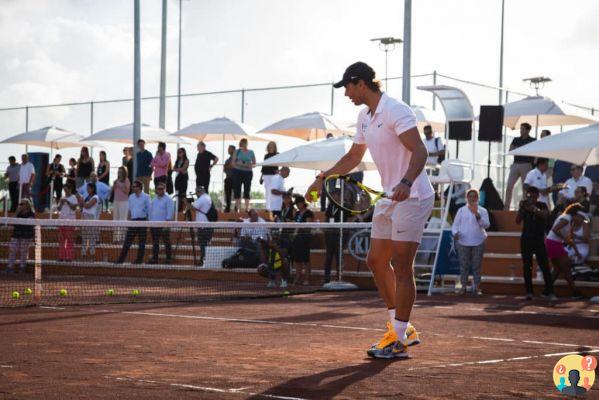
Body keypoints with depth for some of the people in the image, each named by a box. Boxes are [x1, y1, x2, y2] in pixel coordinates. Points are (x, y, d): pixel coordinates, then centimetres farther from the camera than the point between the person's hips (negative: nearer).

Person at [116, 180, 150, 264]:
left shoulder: (146, 197, -1)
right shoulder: (131, 197, 12)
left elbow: (149, 210, -2)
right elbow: (129, 210, 17)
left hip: (142, 220, -4)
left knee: (141, 243, 2)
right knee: (127, 241, 1)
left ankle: (139, 260, 9)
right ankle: (120, 260, 2)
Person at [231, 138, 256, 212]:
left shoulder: (251, 152, 8)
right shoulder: (237, 151, 6)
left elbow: (254, 163, 10)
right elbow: (233, 162, 5)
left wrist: (250, 166, -11)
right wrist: (238, 164, -15)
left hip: (248, 172, 0)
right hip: (238, 172, 0)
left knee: (247, 190, 0)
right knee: (237, 189, -1)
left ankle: (247, 208, 2)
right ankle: (237, 207, 7)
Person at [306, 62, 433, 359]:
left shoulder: (395, 111, -15)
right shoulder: (364, 117, 14)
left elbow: (420, 151, -25)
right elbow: (353, 158, 27)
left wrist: (406, 182, -40)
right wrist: (323, 178, 21)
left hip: (411, 197, -10)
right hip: (388, 198, 10)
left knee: (401, 267, -10)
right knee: (376, 261, 10)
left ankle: (398, 340, -6)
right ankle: (402, 328, 19)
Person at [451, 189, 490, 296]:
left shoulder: (482, 211, 7)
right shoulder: (461, 210, 11)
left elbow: (486, 225, -5)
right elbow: (455, 224, 9)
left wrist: (477, 216, -20)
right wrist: (455, 233, -12)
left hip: (478, 242, -1)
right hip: (463, 242, 1)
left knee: (476, 266, 0)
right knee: (464, 265, 1)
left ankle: (476, 287, 6)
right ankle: (463, 286, 8)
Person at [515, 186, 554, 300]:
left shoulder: (542, 205, 2)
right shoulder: (524, 206, 5)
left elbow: (545, 215, -18)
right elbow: (518, 221, -3)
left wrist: (534, 209, -32)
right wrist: (521, 209, -17)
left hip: (539, 240, -2)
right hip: (526, 240, 2)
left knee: (544, 265, -5)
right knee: (527, 266, 1)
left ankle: (549, 292, -2)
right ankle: (529, 292, 4)